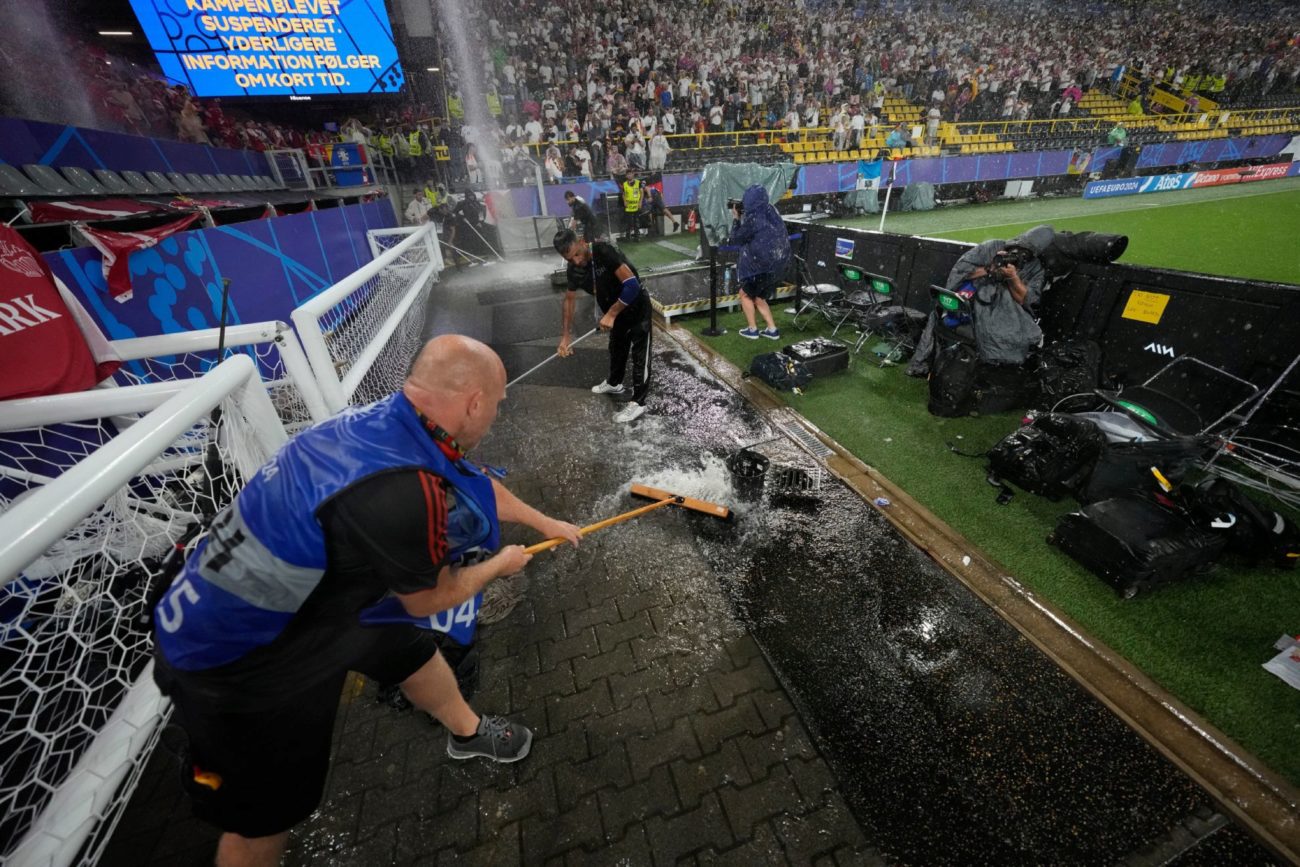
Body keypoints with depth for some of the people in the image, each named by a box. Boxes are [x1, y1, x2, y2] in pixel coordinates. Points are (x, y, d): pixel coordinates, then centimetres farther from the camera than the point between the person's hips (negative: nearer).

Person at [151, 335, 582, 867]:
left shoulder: (390, 421, -13)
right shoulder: (403, 490, -39)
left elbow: (476, 485, 5)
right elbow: (427, 599, -18)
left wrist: (545, 523, 19)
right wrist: (500, 564, 1)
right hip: (235, 668, -8)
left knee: (412, 649, 22)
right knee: (265, 817, 13)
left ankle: (466, 733, 50)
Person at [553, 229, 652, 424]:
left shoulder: (604, 251, -31)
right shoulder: (574, 269, -10)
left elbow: (632, 285, -35)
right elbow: (570, 299, 3)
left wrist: (610, 314, -31)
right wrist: (565, 336, 1)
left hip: (637, 305, -7)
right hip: (614, 309, 7)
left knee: (639, 354, -2)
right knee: (616, 347, 24)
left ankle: (638, 403, 5)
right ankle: (614, 383, 46)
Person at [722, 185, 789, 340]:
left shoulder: (753, 218, -15)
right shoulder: (771, 212, 8)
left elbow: (736, 239, -4)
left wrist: (737, 219, 7)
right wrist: (743, 218, 12)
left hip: (763, 266, -8)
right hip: (777, 265, 8)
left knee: (745, 294, 12)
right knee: (759, 298, 20)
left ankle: (752, 329, 15)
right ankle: (772, 329, 19)